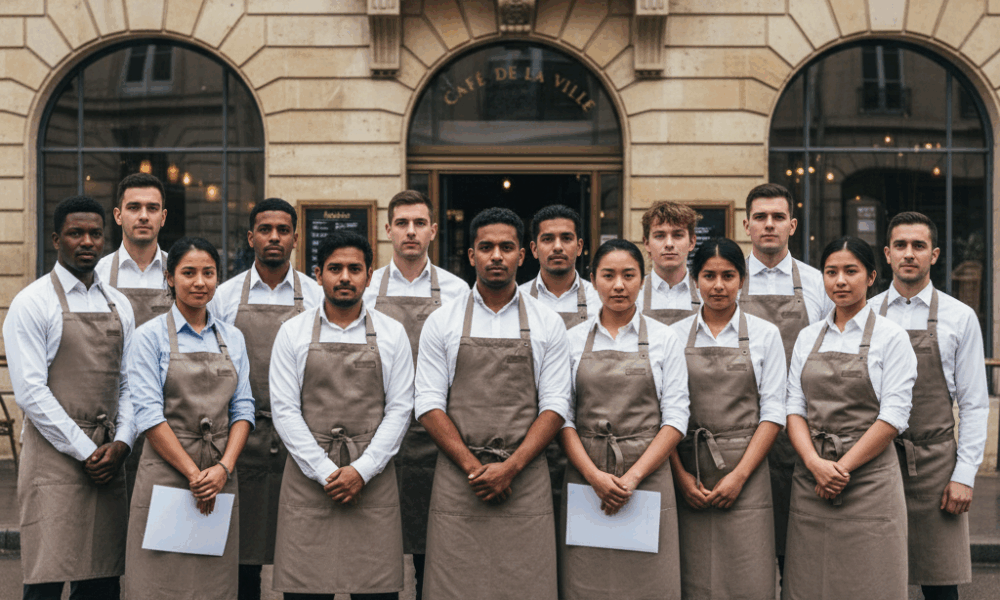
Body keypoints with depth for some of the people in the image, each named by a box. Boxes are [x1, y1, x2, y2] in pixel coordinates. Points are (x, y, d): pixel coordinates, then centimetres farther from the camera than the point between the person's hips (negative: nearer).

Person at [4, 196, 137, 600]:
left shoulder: (118, 305, 13)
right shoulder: (32, 303, -3)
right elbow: (30, 392, -10)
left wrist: (121, 444, -3)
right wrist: (86, 452, -12)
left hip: (109, 459, 5)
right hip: (55, 457, -5)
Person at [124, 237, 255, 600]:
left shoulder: (232, 338, 11)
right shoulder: (151, 336, -2)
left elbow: (243, 409, 7)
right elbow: (149, 414, -9)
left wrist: (224, 468, -8)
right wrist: (194, 473, -13)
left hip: (221, 478, 4)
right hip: (166, 473, -4)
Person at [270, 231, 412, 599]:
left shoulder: (392, 334, 7)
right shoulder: (293, 333, 6)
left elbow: (400, 410, 3)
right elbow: (284, 410, 0)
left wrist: (362, 470, -9)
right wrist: (326, 472, -9)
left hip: (372, 479, 0)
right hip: (308, 479, 0)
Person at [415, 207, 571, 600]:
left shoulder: (547, 324, 7)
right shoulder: (441, 323, 6)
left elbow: (555, 405, 1)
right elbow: (429, 405, 1)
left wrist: (510, 468, -10)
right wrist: (474, 468, -9)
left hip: (525, 481, 0)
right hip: (458, 479, 0)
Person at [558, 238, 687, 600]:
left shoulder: (664, 340, 5)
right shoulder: (573, 340, 7)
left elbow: (675, 419, -1)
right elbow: (562, 417, 2)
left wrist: (633, 476, -11)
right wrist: (595, 476, -11)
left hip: (648, 480, -1)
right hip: (585, 479, 1)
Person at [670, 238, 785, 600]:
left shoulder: (764, 334, 5)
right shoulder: (675, 335, 7)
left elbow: (773, 413, 0)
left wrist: (739, 475, -9)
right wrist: (681, 476, -6)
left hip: (745, 475, -1)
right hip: (688, 479, 1)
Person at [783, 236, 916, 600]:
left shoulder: (890, 337, -1)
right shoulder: (807, 338, 12)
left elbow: (893, 417, -8)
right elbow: (794, 407, 6)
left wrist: (842, 468, -13)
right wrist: (815, 463, -11)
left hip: (869, 479, -4)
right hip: (810, 484, 4)